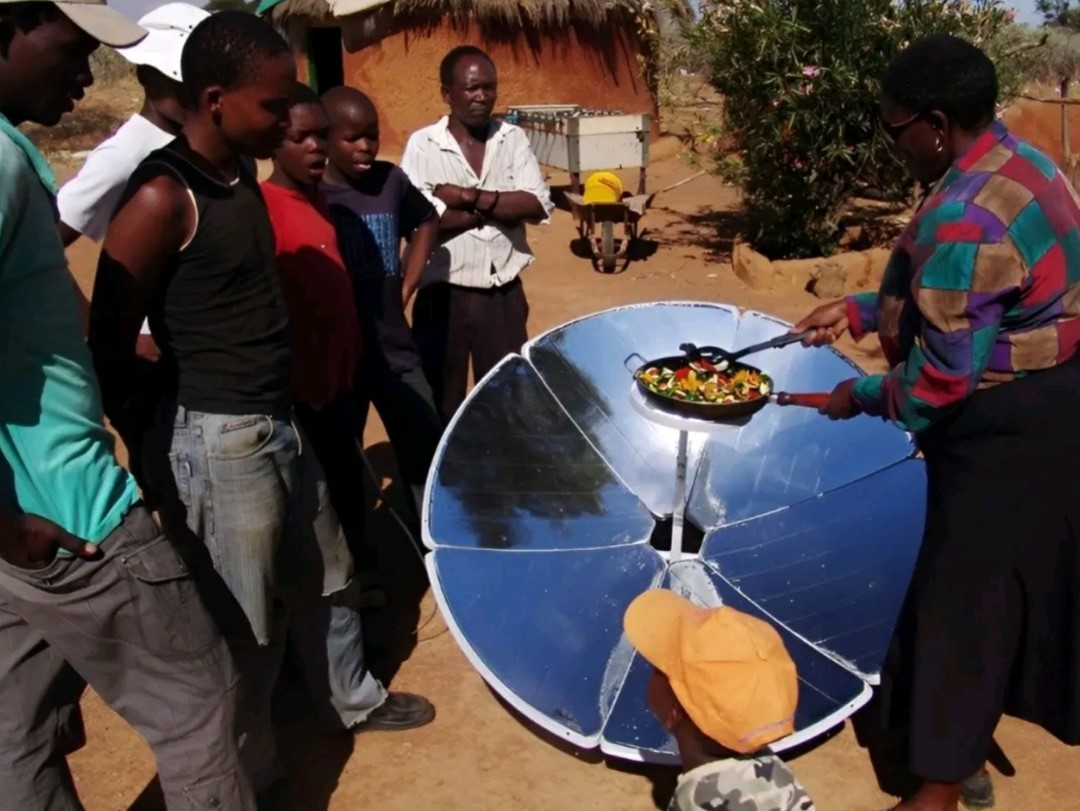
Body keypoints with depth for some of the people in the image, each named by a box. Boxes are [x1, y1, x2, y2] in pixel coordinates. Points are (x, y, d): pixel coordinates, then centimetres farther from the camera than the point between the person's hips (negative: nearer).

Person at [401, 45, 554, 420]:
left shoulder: (513, 138, 4)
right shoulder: (422, 145, -6)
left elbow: (538, 204, -8)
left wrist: (469, 197, -16)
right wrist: (500, 206, -13)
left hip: (504, 294, 3)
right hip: (444, 296, -3)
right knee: (442, 407, 9)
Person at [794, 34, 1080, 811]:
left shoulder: (965, 218, -28)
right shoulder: (1017, 164, 5)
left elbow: (946, 374, -26)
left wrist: (860, 396, -10)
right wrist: (862, 310, 7)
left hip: (1008, 426, -10)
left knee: (965, 594, 3)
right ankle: (966, 723, 46)